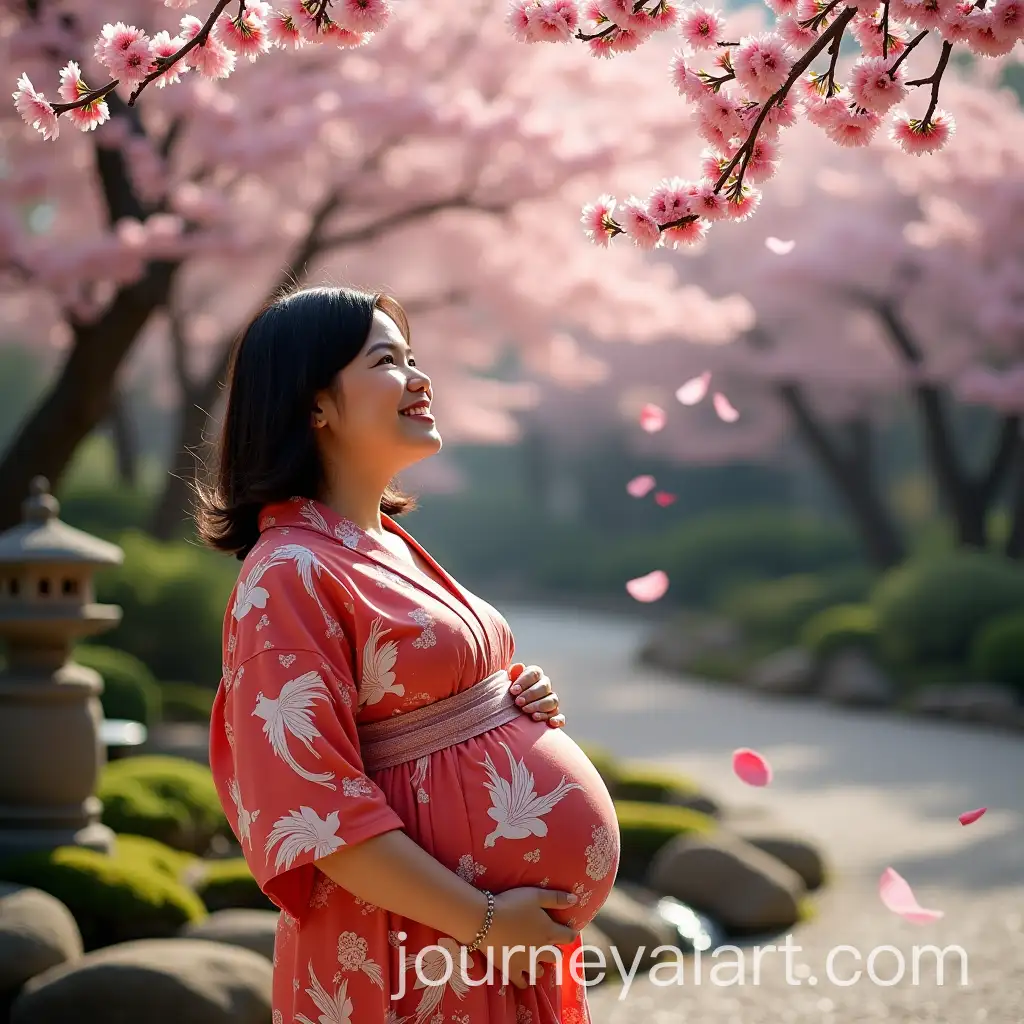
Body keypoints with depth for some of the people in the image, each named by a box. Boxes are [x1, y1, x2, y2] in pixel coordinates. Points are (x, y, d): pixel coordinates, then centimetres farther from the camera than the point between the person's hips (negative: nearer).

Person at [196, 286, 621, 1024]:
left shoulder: (391, 548, 11)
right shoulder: (291, 574, -15)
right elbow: (314, 801, -20)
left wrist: (523, 697, 4)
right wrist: (483, 922, -19)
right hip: (418, 948, -8)